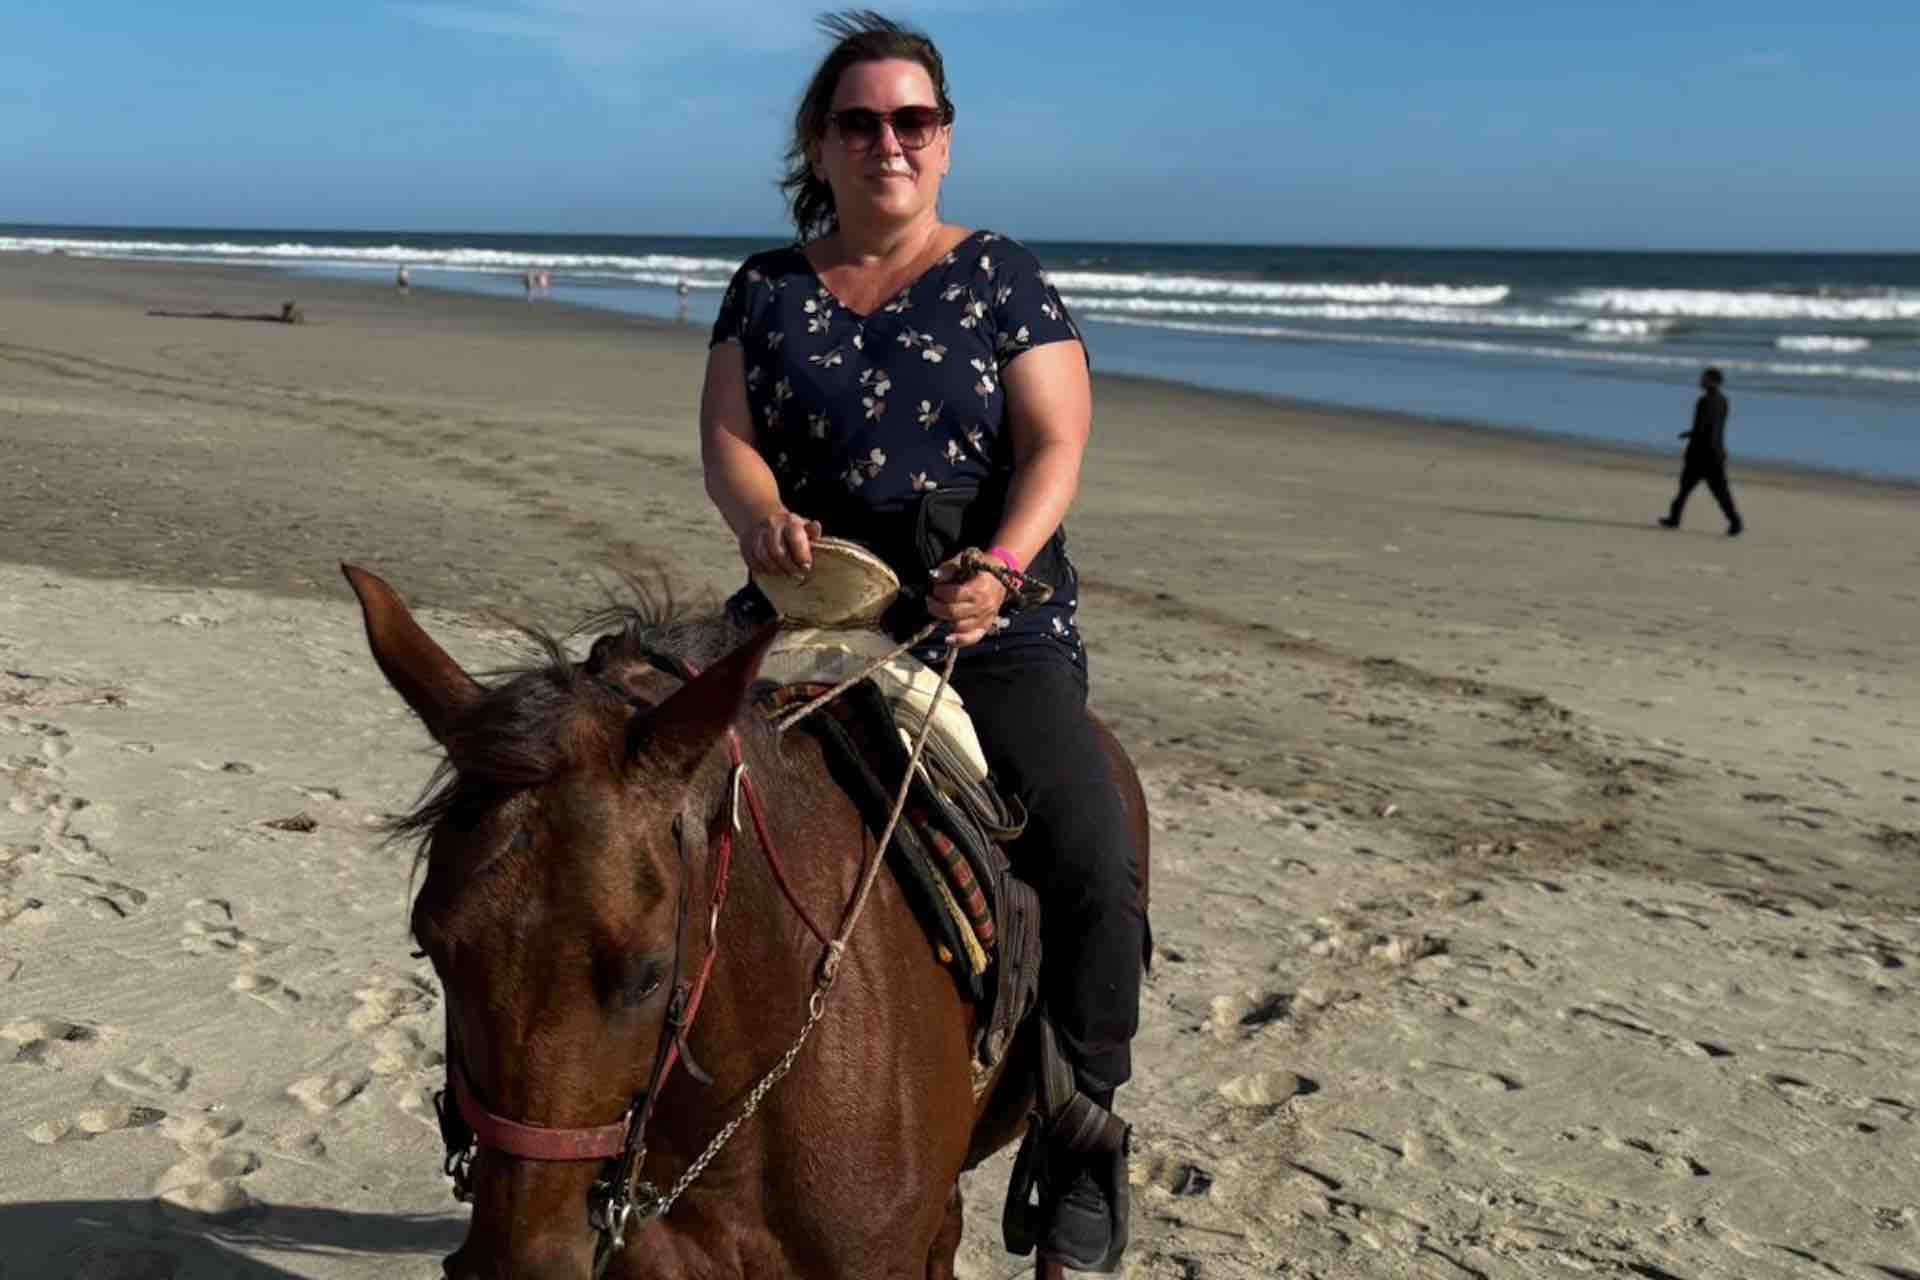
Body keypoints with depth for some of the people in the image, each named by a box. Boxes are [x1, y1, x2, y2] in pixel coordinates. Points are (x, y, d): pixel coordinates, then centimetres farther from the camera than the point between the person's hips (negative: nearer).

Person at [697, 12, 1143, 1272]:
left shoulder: (1003, 278, 7)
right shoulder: (767, 289, 14)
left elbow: (1055, 446, -3)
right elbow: (727, 434, 3)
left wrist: (1000, 566, -22)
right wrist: (763, 516, -21)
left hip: (992, 625, -2)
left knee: (1091, 852, -23)